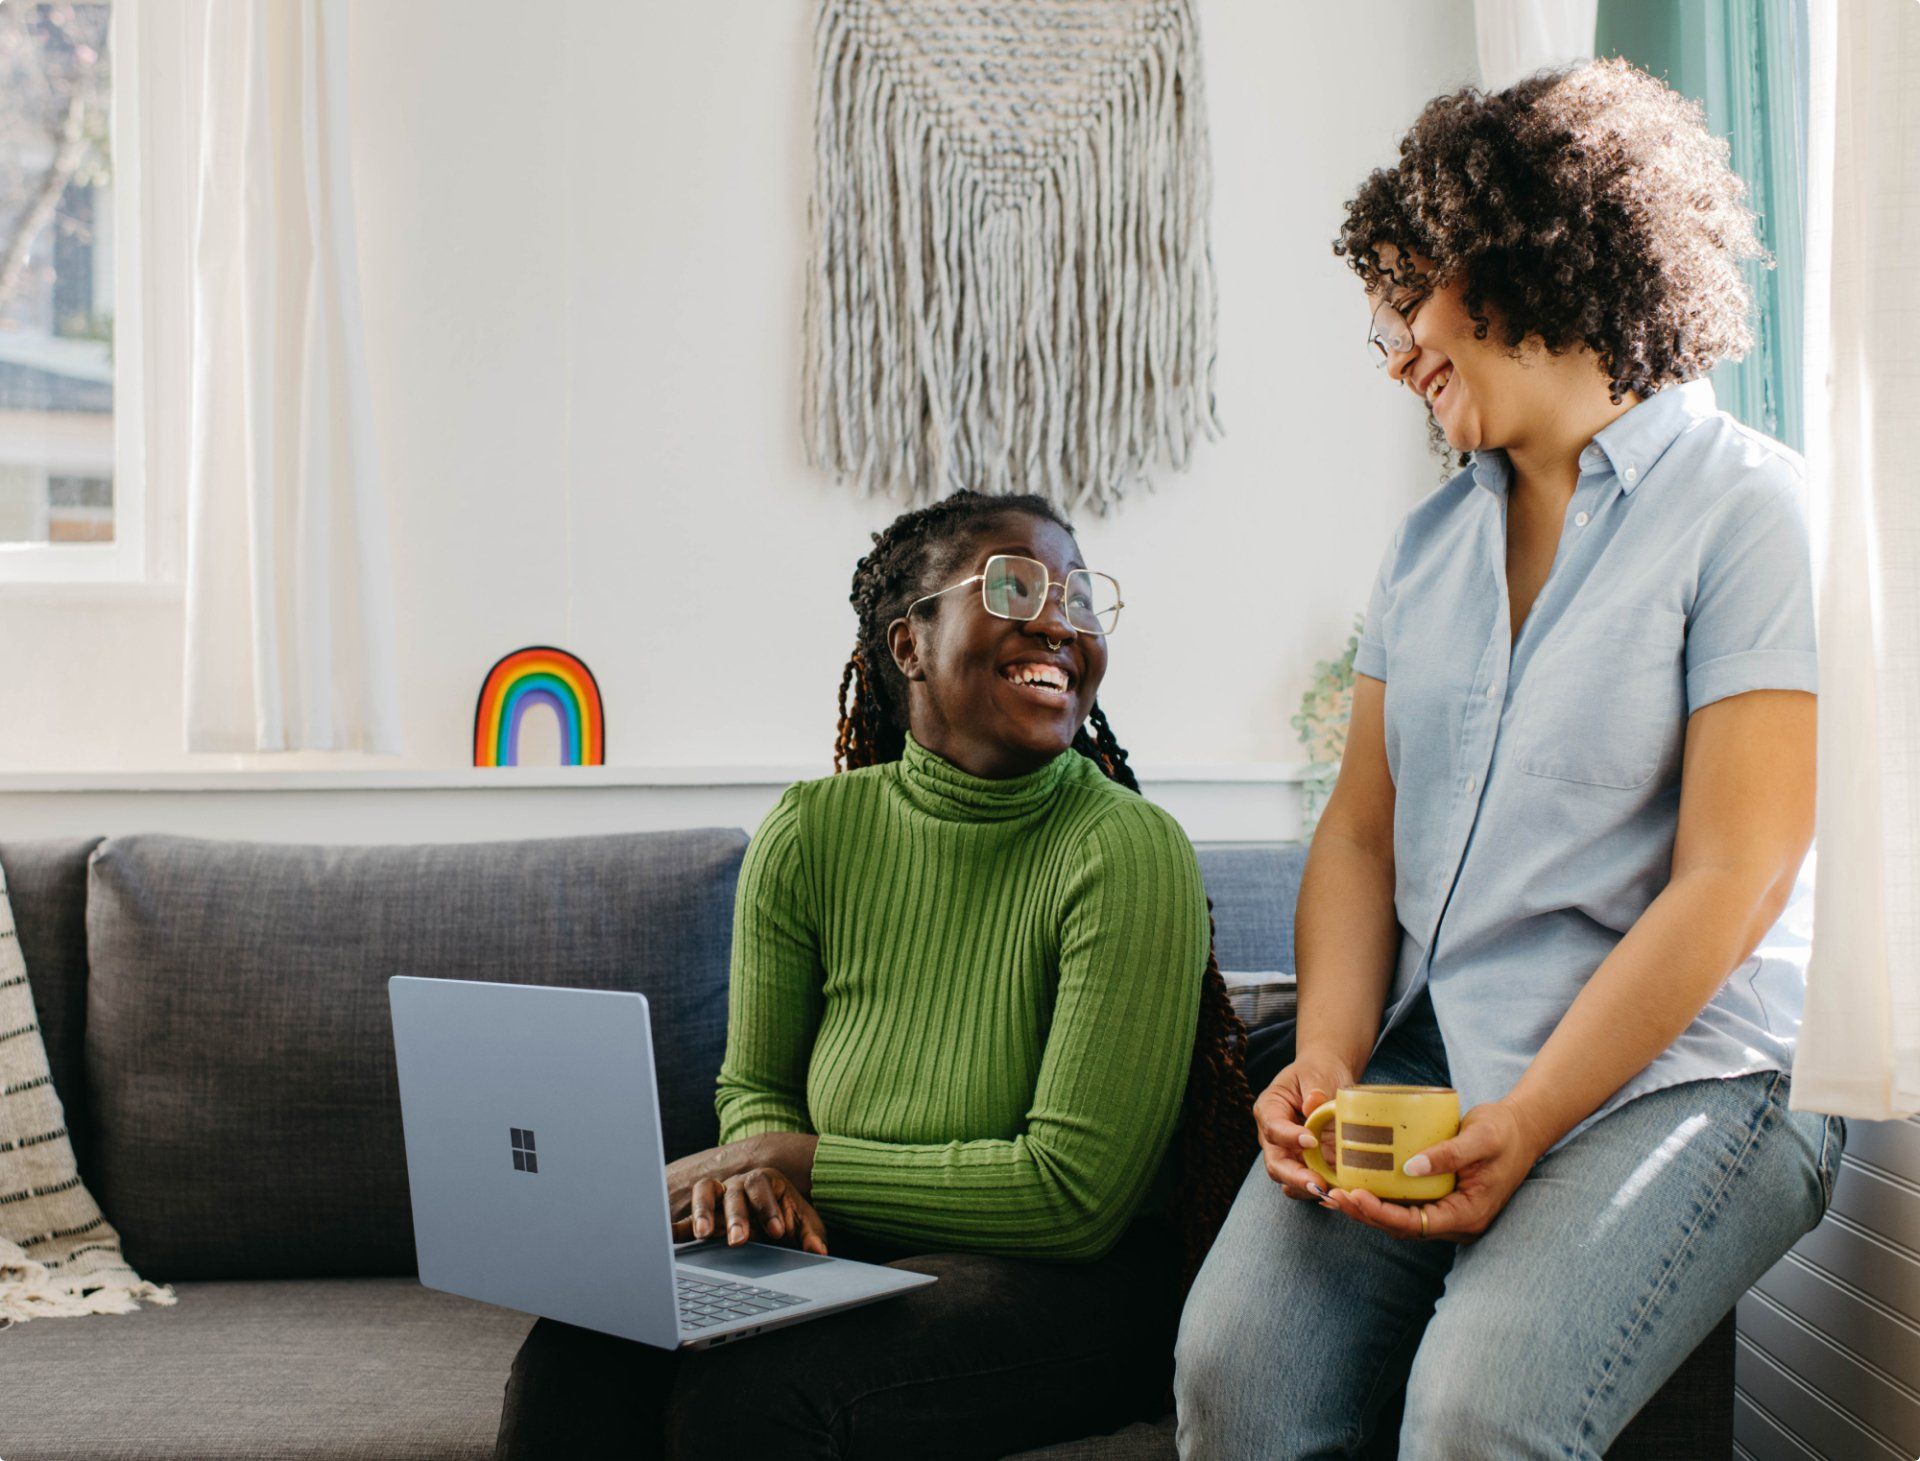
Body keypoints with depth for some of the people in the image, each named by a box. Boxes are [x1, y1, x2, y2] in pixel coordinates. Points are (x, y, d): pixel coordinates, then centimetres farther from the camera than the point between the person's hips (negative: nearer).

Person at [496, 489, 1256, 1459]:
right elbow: (755, 1088, 11)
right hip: (843, 1251, 4)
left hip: (1072, 1284, -4)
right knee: (576, 1361, -22)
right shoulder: (810, 833, -1)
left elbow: (1075, 1192, -18)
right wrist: (759, 1168, -14)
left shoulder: (1129, 852, -16)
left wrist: (802, 1160, -14)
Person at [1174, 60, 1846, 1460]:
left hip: (1678, 1073, -5)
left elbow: (1726, 887, -12)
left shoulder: (1749, 508, -5)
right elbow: (1362, 828, 13)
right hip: (1424, 1067, 5)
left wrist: (1525, 1126, -17)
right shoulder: (1434, 536, 16)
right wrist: (1328, 1054, -5)